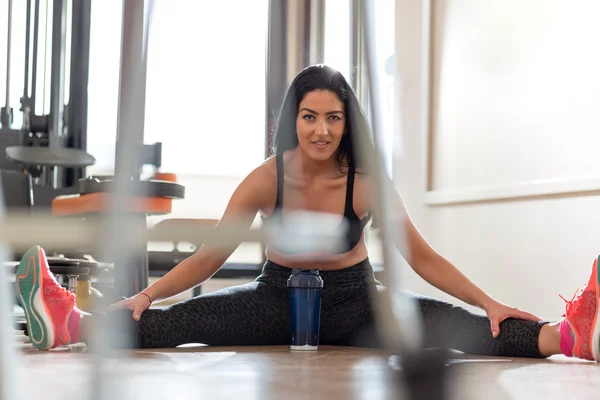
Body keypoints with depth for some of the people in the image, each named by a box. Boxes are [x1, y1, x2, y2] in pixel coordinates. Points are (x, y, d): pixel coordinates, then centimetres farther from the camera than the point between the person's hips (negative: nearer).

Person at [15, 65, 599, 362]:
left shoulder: (367, 184, -15)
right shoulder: (266, 179, -12)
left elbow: (421, 257, -11)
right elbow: (209, 256, -9)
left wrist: (489, 304, -20)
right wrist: (144, 297, -19)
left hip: (353, 303, -1)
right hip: (277, 299, 1)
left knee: (448, 324, -27)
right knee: (184, 320, -23)